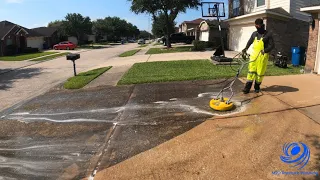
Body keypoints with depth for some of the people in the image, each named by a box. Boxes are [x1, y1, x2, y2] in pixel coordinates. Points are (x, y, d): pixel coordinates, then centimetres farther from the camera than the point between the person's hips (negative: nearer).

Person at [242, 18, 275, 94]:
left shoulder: (268, 34, -2)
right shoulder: (254, 33, 12)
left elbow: (272, 45, -5)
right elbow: (250, 42, 25)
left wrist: (265, 50, -22)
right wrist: (246, 48, 8)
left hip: (263, 56, -3)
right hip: (254, 55, 4)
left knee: (260, 72, 2)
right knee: (251, 71, -1)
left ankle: (257, 87, 16)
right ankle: (247, 87, -1)